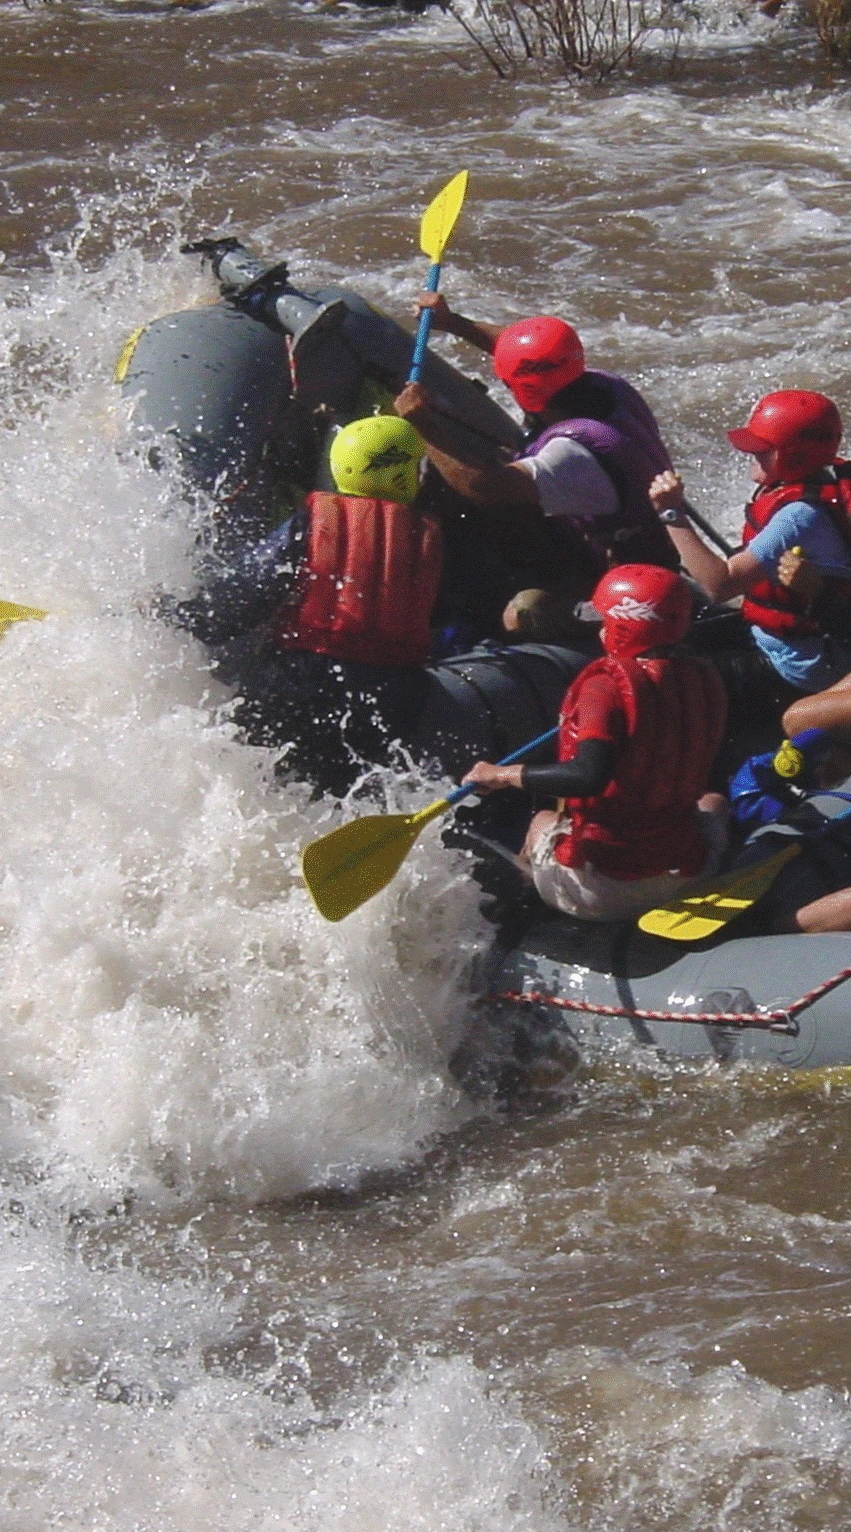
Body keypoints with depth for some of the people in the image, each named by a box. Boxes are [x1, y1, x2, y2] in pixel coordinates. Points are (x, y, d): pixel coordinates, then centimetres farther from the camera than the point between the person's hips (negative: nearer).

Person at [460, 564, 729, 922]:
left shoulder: (608, 685, -19)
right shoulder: (705, 681, -3)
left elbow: (589, 775, -33)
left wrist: (504, 775, -23)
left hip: (595, 894, -4)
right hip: (685, 876, 4)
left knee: (542, 821, 32)